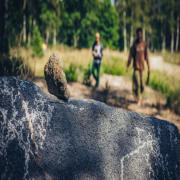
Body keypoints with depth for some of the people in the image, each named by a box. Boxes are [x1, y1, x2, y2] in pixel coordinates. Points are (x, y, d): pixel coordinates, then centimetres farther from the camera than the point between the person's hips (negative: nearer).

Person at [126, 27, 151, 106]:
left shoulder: (144, 44, 6)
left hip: (142, 67, 2)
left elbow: (146, 56, 9)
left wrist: (149, 67, 7)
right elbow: (130, 55, 0)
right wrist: (127, 66, -4)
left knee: (142, 85, 1)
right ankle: (139, 98, 4)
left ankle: (139, 95, 28)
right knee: (137, 83, -10)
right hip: (136, 66, -2)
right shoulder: (134, 44, -1)